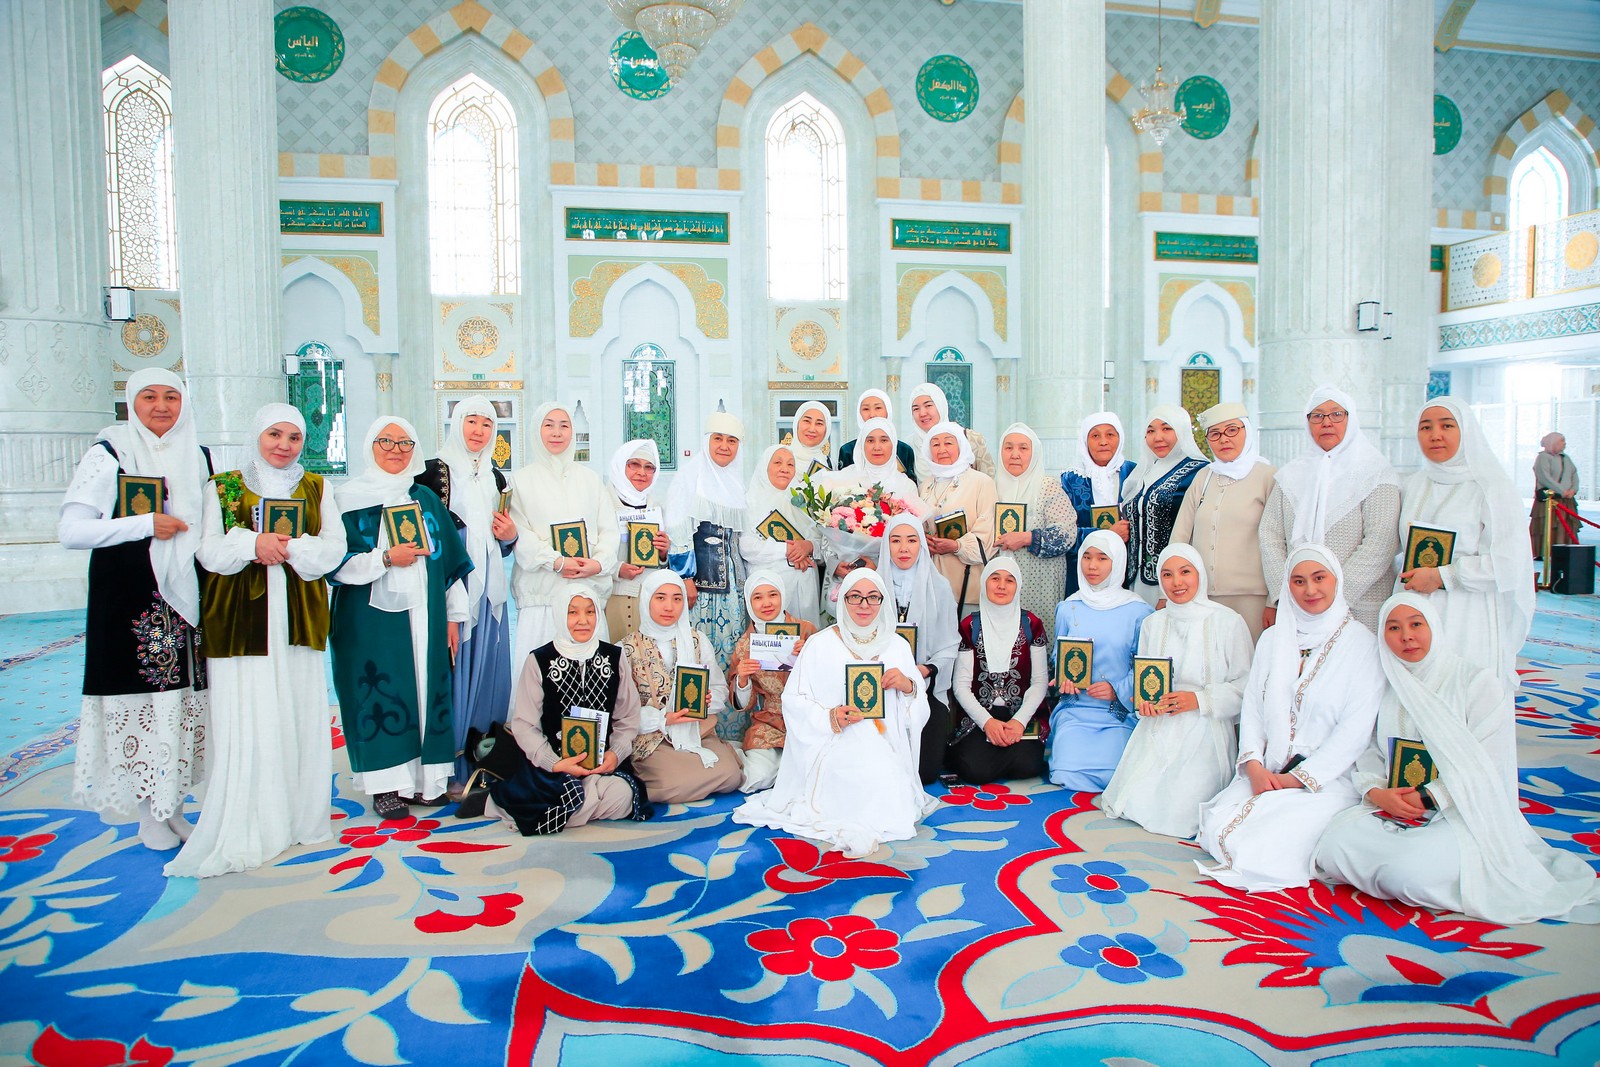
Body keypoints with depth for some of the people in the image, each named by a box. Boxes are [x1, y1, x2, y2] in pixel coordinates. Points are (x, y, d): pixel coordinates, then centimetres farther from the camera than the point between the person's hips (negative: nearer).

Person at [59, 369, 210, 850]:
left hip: (184, 594, 4)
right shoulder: (109, 454, -3)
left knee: (183, 696, 5)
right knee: (138, 694, -2)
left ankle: (172, 805, 17)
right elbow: (69, 529, -9)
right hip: (127, 597, -4)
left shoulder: (197, 456, 11)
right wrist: (146, 524, -16)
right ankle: (149, 815, 10)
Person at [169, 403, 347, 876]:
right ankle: (243, 831, 2)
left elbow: (335, 548, 4)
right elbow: (208, 550, 1)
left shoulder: (316, 488, 13)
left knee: (300, 714, 1)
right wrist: (252, 542, -16)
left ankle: (298, 817, 12)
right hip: (241, 616, -1)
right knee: (243, 717, -6)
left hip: (298, 615, 2)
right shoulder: (224, 487, 9)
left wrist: (291, 548, -13)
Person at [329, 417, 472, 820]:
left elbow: (451, 559, 13)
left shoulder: (426, 498, 13)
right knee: (381, 693, -2)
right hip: (372, 619, -3)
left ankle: (427, 777, 14)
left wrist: (454, 616, 9)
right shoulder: (350, 499, 1)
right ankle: (386, 784, 8)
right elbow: (336, 564, -6)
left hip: (424, 616, 4)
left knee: (428, 688, 4)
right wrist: (387, 558, -17)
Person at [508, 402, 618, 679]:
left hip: (589, 588, 2)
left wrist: (598, 562, -9)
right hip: (542, 591, -2)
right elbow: (519, 534, -3)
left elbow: (609, 529, 9)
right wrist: (556, 562, -15)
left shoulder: (589, 478, 15)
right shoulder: (522, 480, 7)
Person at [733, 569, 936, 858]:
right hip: (836, 745, -3)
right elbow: (793, 703, -1)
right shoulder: (820, 644, 3)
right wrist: (829, 718, -19)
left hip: (888, 749, 4)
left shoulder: (898, 646, 12)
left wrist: (908, 686, -9)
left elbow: (918, 713, 13)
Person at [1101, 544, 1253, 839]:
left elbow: (1246, 683, -4)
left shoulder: (1228, 623, -3)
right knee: (1134, 802, -13)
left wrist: (1200, 700, -16)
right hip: (1157, 729, 3)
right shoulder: (1152, 624, 11)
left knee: (1179, 812, -15)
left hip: (1205, 729, -3)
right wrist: (1143, 698, -7)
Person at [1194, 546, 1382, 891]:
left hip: (1326, 779, -4)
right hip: (1266, 772, 4)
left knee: (1270, 842, -27)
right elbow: (1252, 706, 10)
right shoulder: (1273, 638, 13)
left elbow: (1356, 729, -8)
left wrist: (1299, 778, -13)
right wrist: (1255, 765, -7)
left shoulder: (1362, 644, -2)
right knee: (1218, 831, -20)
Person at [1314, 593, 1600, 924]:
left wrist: (1428, 796, -16)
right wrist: (1376, 792, -13)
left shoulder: (1476, 680, -4)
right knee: (1333, 849, -22)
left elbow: (1486, 765, -10)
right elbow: (1369, 753, 8)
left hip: (1464, 814, -4)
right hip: (1391, 809, 4)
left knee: (1407, 871, -30)